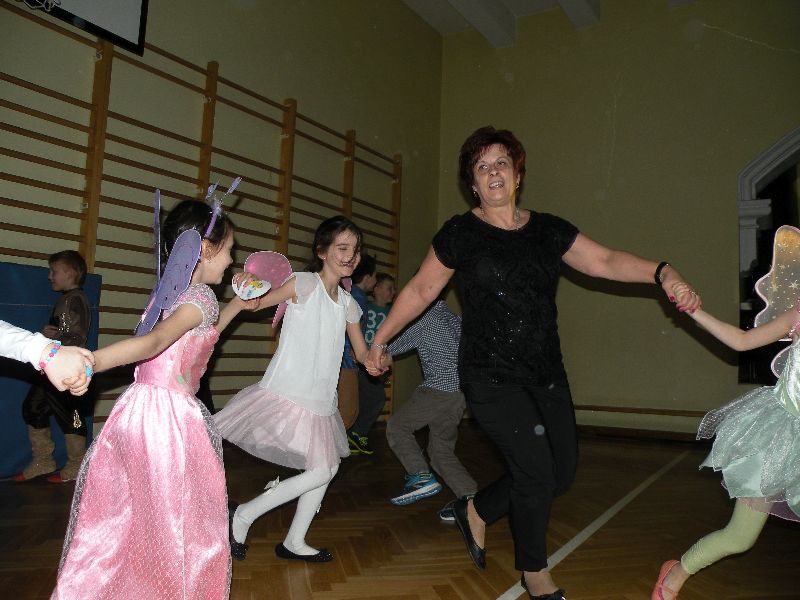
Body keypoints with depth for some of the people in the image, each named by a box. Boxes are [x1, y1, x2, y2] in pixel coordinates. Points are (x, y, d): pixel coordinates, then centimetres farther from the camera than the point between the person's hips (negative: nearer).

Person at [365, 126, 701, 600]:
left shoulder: (549, 230, 6)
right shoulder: (461, 233, -4)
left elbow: (605, 262, -3)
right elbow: (421, 290, 2)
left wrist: (662, 271, -19)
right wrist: (381, 338, 3)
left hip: (546, 374, 6)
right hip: (490, 377, -5)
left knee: (563, 470, 10)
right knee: (537, 469, -9)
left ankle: (477, 511, 33)